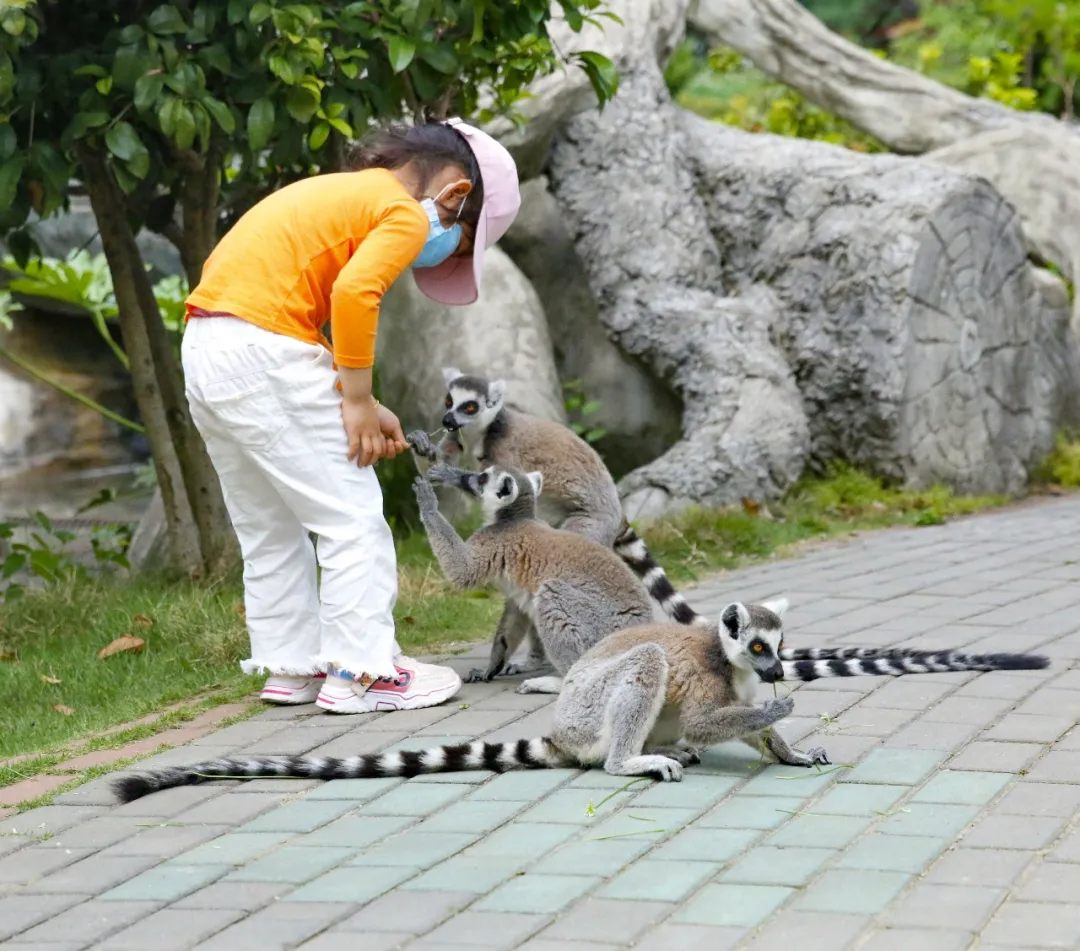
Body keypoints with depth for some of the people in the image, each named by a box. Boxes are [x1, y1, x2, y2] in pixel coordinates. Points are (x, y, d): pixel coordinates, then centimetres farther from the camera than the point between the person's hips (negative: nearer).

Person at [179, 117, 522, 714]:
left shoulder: (340, 193, 23)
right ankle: (359, 671, 3)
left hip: (203, 350, 10)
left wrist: (356, 399, 15)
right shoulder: (406, 216, -4)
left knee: (268, 528, 19)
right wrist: (358, 399, -12)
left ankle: (289, 666, 26)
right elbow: (354, 291, -21)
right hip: (264, 355, -9)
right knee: (353, 517, 0)